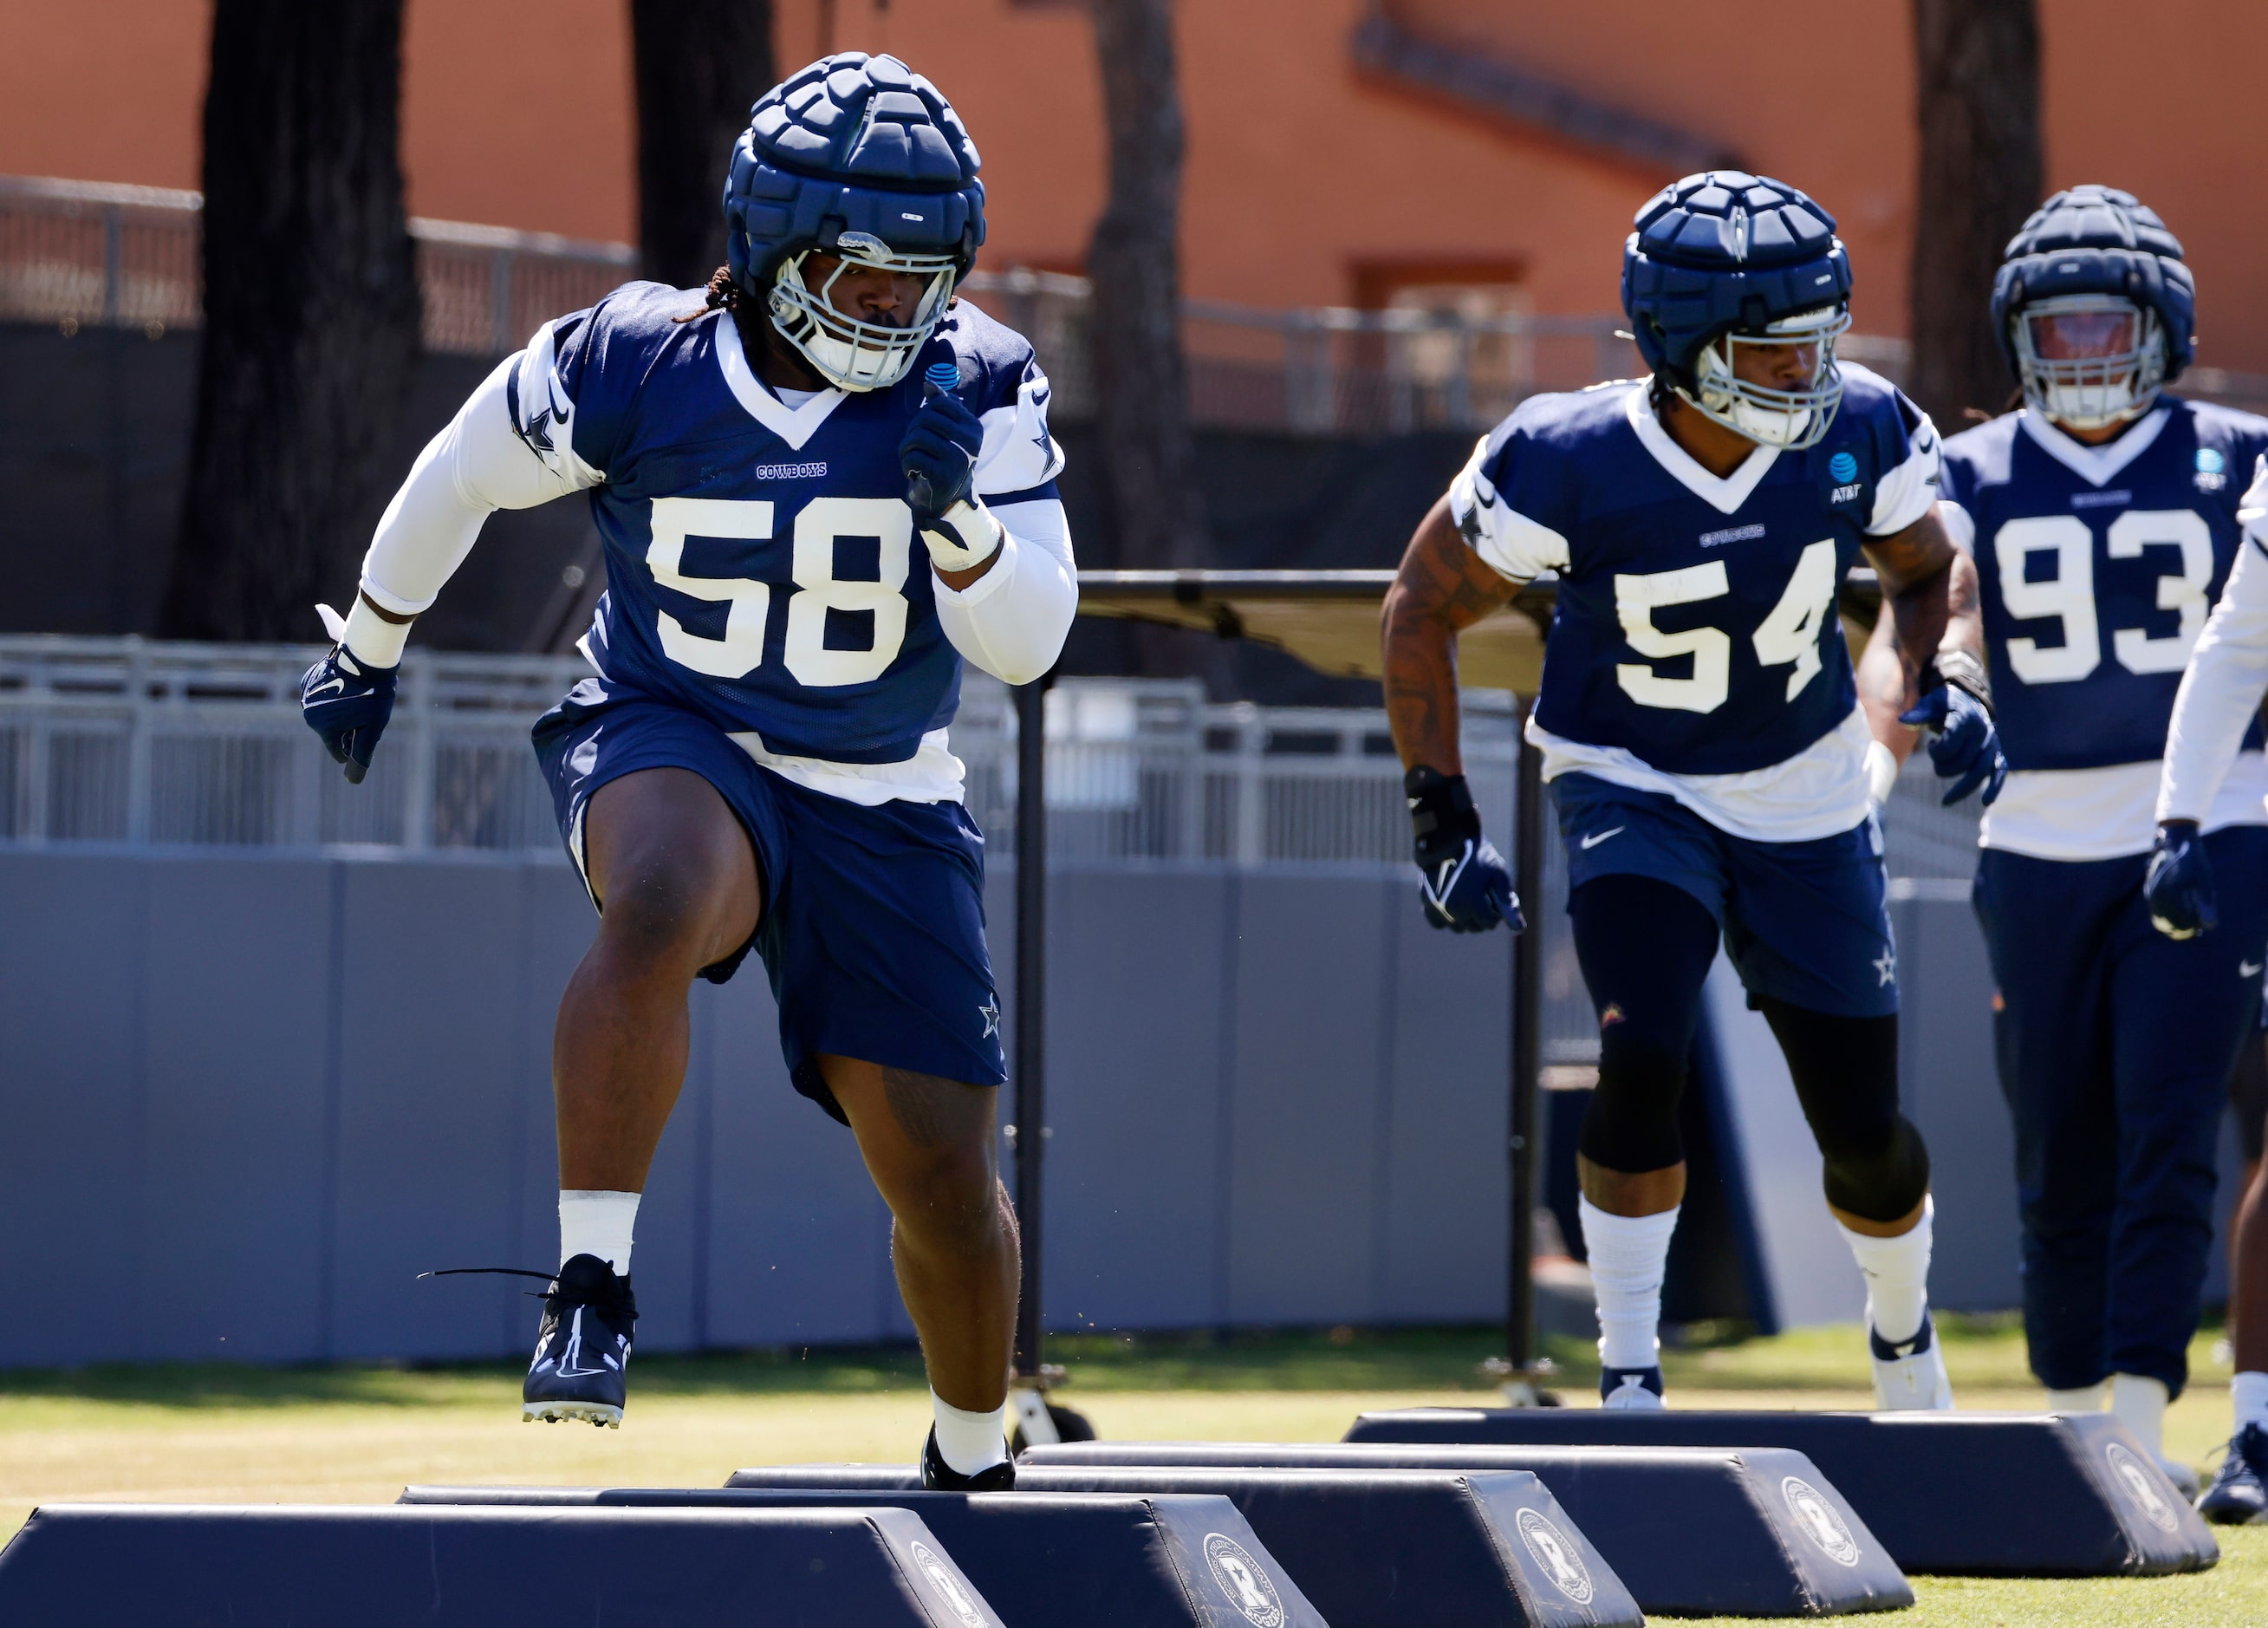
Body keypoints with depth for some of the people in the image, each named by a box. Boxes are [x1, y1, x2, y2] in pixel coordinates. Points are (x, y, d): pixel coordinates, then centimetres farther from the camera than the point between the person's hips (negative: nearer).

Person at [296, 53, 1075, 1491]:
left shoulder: (980, 387, -10)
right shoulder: (632, 365, -13)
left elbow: (1025, 645, -14)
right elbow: (464, 476, 6)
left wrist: (959, 508, -33)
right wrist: (370, 648, 19)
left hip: (883, 804, 2)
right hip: (668, 745, -2)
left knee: (945, 1176, 2)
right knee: (664, 901, -40)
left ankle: (972, 1464, 30)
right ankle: (592, 1295, -34)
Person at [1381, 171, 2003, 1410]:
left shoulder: (1861, 436, -18)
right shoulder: (1570, 466, -26)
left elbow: (1928, 572, 4)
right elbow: (1423, 608, -12)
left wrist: (1950, 683, -16)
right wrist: (1441, 821, -14)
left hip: (1805, 797, 3)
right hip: (1633, 787, -3)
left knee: (1865, 1137, 7)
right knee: (1642, 1057, -26)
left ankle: (1902, 1329, 39)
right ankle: (1629, 1374, -11)